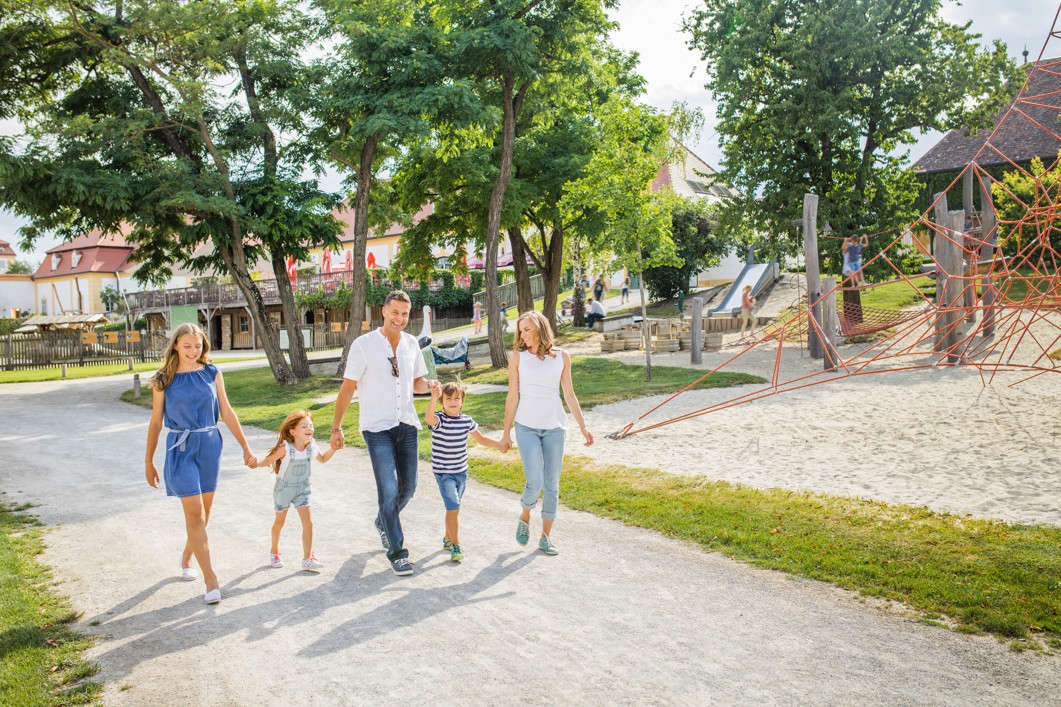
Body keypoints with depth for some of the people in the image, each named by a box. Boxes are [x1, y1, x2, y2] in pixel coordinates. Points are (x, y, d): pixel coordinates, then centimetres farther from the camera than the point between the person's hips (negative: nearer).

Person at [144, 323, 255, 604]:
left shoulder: (212, 373, 1)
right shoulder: (164, 380, -3)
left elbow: (227, 412, 5)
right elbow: (156, 422, 4)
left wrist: (246, 448, 3)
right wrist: (148, 462, 7)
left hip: (210, 446, 3)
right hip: (180, 449, -3)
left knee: (204, 511, 12)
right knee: (195, 513, -7)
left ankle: (187, 557, 39)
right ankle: (211, 580, -2)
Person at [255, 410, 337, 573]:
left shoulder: (311, 447, -12)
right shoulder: (285, 448, -25)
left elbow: (323, 459, 7)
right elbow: (268, 460, -18)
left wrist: (333, 448, -8)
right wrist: (256, 462, -38)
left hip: (302, 489, 3)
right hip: (284, 488, -3)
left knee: (308, 522, -9)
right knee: (279, 522, 17)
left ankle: (308, 559, 2)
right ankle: (274, 552, 42)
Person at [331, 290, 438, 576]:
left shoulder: (411, 343, 7)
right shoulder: (364, 344, -8)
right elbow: (348, 387, -5)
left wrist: (429, 384, -6)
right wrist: (336, 427, -5)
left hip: (406, 426, 5)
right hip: (377, 428, -5)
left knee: (408, 487, 13)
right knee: (389, 490, -10)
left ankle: (383, 522, 43)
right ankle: (397, 552, 3)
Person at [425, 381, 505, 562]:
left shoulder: (467, 421, 1)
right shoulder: (439, 420, -15)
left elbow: (480, 438, 16)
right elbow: (428, 418, -40)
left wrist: (499, 445, 8)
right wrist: (433, 398, -55)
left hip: (461, 471, 5)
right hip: (443, 472, -5)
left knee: (453, 507, 18)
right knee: (453, 507, -15)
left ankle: (447, 539, 37)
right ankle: (455, 546, -5)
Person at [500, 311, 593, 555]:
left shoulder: (561, 357, 3)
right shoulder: (518, 357, 0)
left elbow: (569, 395, 8)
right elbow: (512, 397, 3)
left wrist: (583, 426, 4)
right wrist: (506, 433, 4)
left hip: (555, 427, 2)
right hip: (527, 427, -2)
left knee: (552, 483, 5)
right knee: (535, 482, -11)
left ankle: (546, 536, 19)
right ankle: (525, 518, 20)